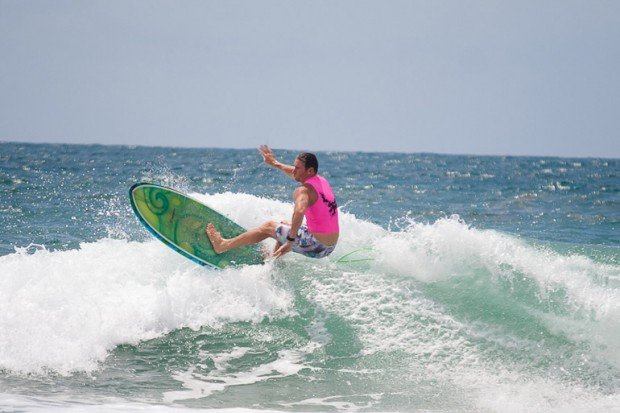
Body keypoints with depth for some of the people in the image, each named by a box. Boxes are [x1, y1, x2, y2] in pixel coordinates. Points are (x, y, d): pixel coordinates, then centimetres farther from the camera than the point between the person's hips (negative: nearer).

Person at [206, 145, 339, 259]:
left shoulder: (303, 191, -17)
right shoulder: (321, 180, 10)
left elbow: (299, 212, -38)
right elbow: (296, 174, 31)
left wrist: (290, 241, -31)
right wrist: (275, 163, 40)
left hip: (316, 247, -8)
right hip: (330, 247, 8)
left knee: (269, 226, 8)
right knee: (284, 226, 31)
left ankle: (222, 245, 17)